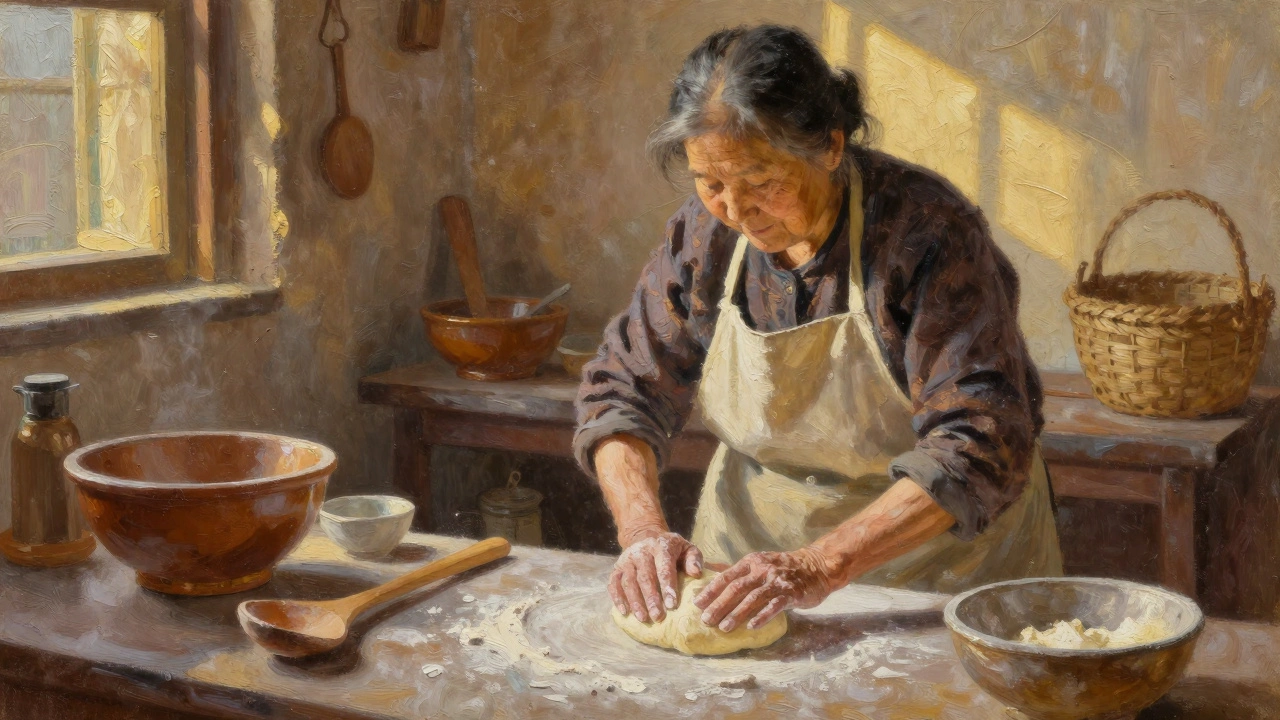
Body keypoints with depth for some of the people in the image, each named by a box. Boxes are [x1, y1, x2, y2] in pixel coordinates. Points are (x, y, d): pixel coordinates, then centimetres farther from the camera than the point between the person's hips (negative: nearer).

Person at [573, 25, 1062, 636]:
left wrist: (820, 567, -32)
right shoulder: (704, 232, -5)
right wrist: (643, 531, -17)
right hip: (753, 546, 4)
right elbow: (621, 391, 1)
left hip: (933, 557, -3)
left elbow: (978, 446, -24)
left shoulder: (926, 233, -20)